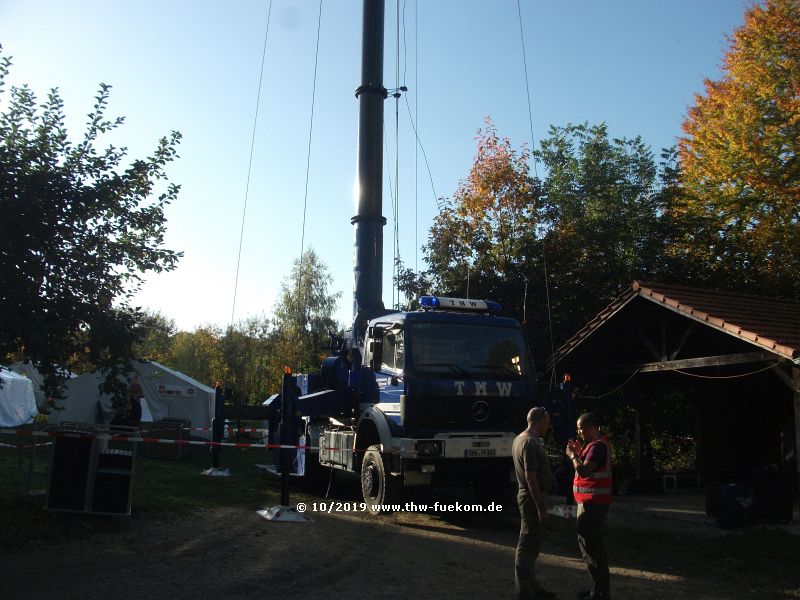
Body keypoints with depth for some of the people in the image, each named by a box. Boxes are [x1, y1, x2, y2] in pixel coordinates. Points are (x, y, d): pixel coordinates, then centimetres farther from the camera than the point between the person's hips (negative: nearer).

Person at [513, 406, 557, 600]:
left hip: (527, 495, 10)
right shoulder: (531, 443, -20)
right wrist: (540, 506, -21)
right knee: (528, 544, -4)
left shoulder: (519, 439, 12)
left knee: (530, 543, 17)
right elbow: (531, 477, -24)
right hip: (533, 497, -10)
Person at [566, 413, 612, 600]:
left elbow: (583, 471, -25)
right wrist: (579, 452, 8)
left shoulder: (598, 446, -18)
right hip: (590, 501, 11)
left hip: (593, 503, -11)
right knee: (587, 542, 17)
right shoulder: (595, 444, 15)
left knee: (592, 544, -6)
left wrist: (572, 455, -11)